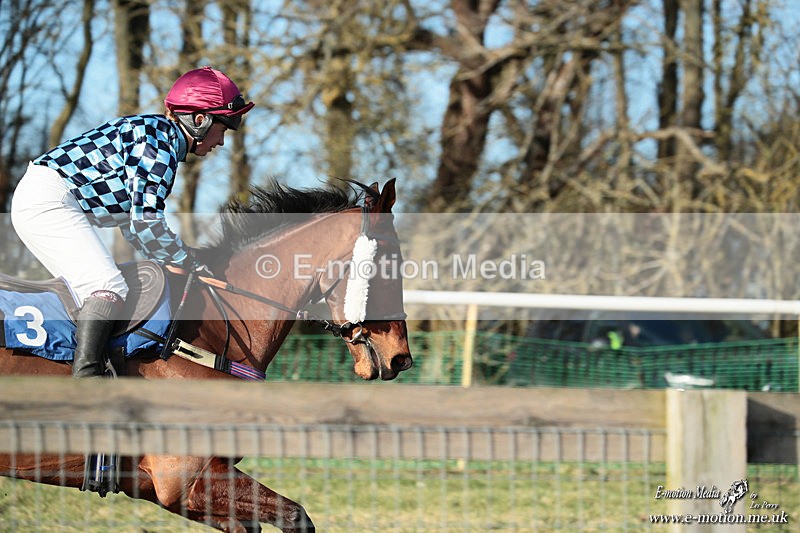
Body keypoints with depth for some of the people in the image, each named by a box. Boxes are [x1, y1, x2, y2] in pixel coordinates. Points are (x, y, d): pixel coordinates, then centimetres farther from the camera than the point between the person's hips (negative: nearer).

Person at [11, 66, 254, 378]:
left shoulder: (158, 137, 19)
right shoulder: (160, 140, -12)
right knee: (109, 288, -22)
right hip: (48, 201, -11)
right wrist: (195, 266, -8)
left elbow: (132, 222, 22)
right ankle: (86, 376, -35)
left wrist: (175, 263, 13)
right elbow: (145, 223, -18)